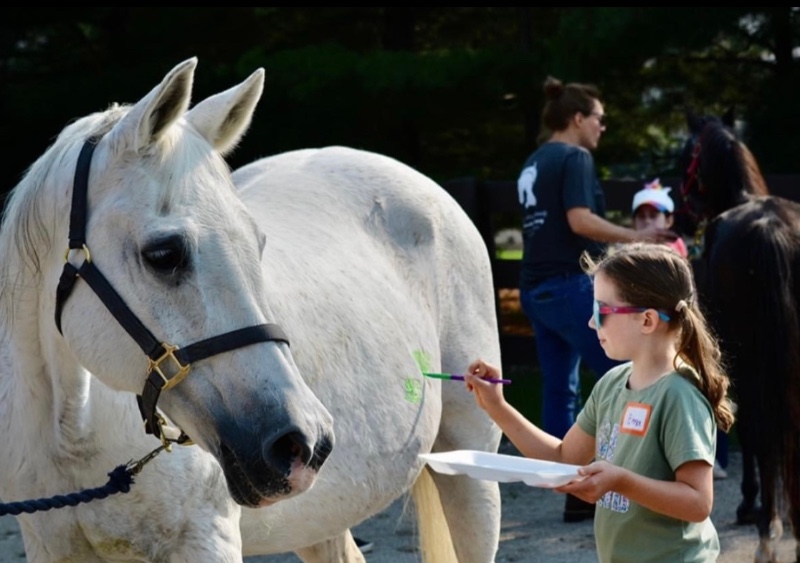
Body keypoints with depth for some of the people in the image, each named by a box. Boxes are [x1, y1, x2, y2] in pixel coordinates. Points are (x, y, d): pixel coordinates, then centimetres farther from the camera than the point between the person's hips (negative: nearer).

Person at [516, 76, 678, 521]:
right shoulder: (574, 157, -8)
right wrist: (635, 237, -13)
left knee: (559, 392, 7)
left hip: (535, 288, 9)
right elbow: (581, 220, -20)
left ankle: (574, 492, 8)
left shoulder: (533, 164, 18)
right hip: (570, 284, -9)